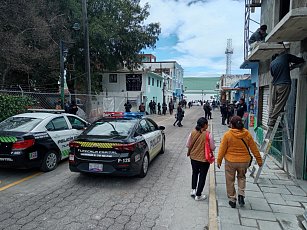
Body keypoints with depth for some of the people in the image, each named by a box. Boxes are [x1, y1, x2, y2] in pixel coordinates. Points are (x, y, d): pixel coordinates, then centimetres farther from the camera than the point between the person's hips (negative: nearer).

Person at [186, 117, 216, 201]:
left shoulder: (192, 133, -8)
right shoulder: (208, 134, -19)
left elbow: (188, 145, 0)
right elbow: (212, 148, -12)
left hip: (193, 157, 4)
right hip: (204, 159, -3)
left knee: (195, 173, 27)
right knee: (202, 176, 12)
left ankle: (193, 190, 26)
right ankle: (198, 195, 21)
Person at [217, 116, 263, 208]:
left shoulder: (227, 134, -13)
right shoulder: (247, 134, -5)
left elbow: (222, 149, -8)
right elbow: (254, 148, 3)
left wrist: (219, 160, 3)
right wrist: (259, 159, 14)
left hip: (230, 161, -2)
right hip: (244, 161, 3)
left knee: (230, 181, 13)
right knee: (241, 177, 27)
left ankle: (232, 200, 21)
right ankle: (241, 195, 12)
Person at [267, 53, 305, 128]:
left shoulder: (271, 63, 17)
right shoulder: (286, 56, 6)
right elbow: (300, 60, 9)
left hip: (275, 85, 5)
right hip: (284, 84, -5)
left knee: (273, 105, 8)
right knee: (279, 105, -6)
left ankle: (270, 121, 6)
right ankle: (272, 122, -9)